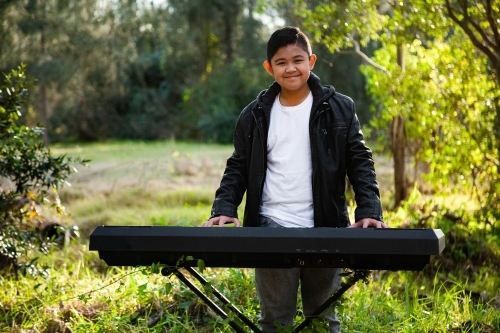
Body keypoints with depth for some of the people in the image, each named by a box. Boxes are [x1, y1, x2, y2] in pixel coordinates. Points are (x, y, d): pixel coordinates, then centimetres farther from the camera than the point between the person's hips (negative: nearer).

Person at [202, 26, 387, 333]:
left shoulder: (339, 108, 2)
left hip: (324, 230, -1)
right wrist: (224, 209, -5)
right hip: (271, 230, 1)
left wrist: (369, 211, -13)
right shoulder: (256, 115, 7)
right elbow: (238, 168, 11)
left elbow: (360, 162, 0)